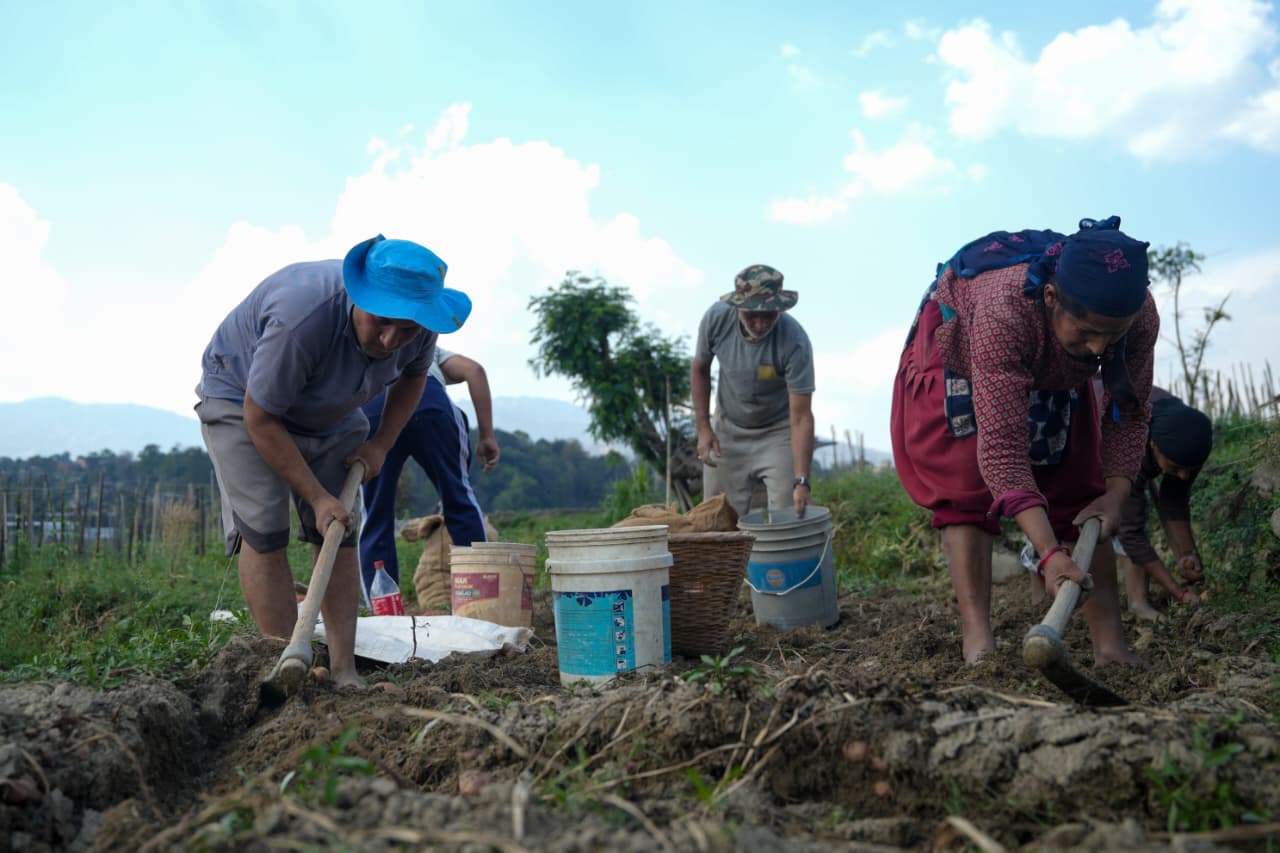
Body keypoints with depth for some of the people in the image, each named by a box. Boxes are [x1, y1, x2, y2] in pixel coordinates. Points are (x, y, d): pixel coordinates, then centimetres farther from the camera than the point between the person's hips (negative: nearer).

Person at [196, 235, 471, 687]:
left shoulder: (418, 326, -22)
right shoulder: (303, 318, -41)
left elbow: (412, 377, 4)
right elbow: (260, 417, -29)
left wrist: (380, 444, -6)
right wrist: (317, 497, -26)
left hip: (330, 413, 5)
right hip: (242, 397, -5)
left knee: (339, 535, -2)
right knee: (262, 531, -16)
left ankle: (344, 672, 0)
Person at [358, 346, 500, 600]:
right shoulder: (429, 351, 40)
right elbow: (474, 370, 17)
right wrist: (487, 436, 15)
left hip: (367, 405, 1)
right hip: (427, 398, -1)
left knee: (375, 517, 12)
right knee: (459, 497, 14)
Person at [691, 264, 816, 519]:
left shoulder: (795, 340, -29)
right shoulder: (716, 318, -20)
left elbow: (801, 418, -28)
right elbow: (700, 370, 0)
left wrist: (801, 481, -36)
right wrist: (703, 427, -6)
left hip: (778, 433, -2)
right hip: (728, 429, 3)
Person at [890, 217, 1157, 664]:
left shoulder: (1140, 316, -32)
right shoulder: (1005, 310, -47)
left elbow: (1130, 414, -16)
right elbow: (1002, 447, -49)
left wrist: (1115, 492, -31)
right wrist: (1049, 553, -54)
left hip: (1053, 377, 4)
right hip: (958, 356, -4)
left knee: (1079, 493, -5)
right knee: (967, 492, -17)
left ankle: (1111, 645, -4)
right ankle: (978, 643, -19)